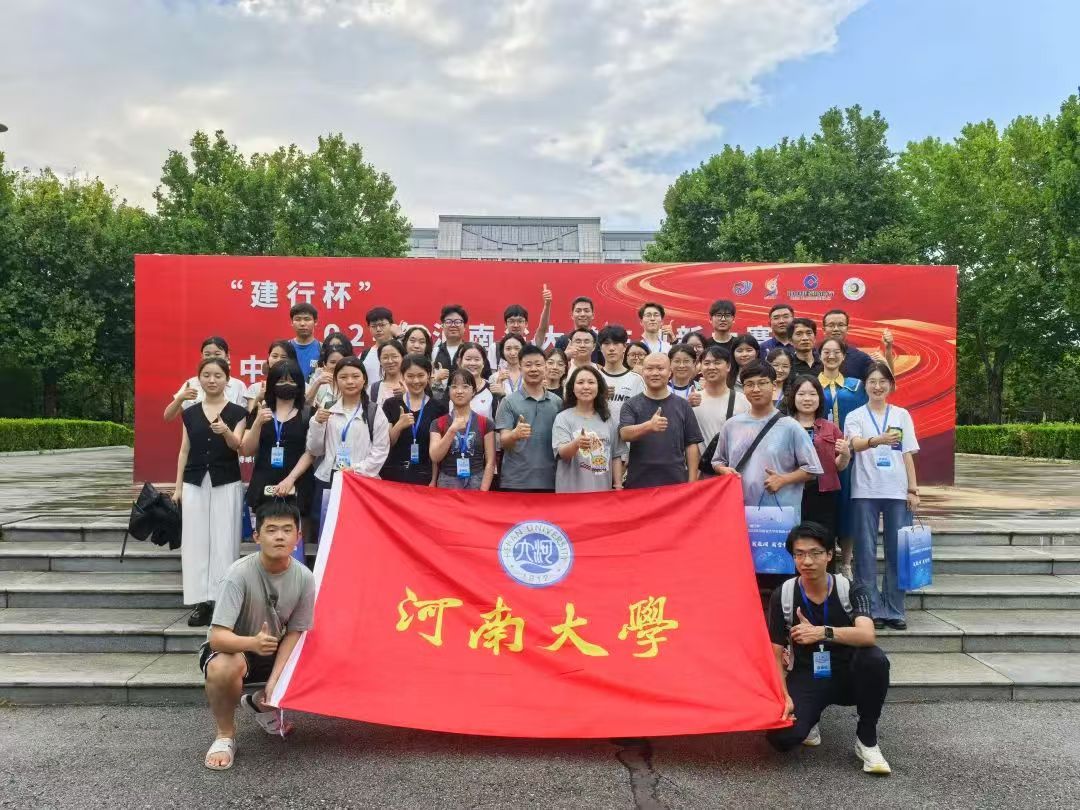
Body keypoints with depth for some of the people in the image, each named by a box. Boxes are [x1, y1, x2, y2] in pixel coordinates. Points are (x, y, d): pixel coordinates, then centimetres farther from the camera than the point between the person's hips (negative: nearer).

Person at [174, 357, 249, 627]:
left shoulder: (236, 412, 1)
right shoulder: (190, 413, 10)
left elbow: (237, 445, -11)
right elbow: (184, 451, 12)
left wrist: (226, 432, -33)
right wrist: (178, 486, 9)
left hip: (227, 483, -3)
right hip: (195, 483, 3)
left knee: (224, 542, -4)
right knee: (195, 541, 1)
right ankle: (201, 601, 6)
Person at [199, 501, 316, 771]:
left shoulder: (304, 578, -17)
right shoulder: (240, 574, -30)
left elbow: (293, 633, -8)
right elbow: (217, 637, -34)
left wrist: (274, 681, -18)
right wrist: (253, 643, -54)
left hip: (274, 651, 5)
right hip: (230, 648, -5)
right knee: (224, 668, -38)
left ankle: (261, 704, 17)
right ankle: (226, 734, -7)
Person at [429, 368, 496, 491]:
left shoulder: (485, 423, 2)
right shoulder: (438, 423, 5)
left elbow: (490, 462, 0)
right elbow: (434, 458, -6)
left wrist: (483, 492, -9)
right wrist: (452, 430, -15)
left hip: (476, 483, 0)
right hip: (447, 484, 1)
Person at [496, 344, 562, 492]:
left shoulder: (558, 402, 8)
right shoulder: (509, 402, -1)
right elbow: (504, 442, -8)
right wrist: (515, 435, -31)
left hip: (549, 481, 3)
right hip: (515, 482, -3)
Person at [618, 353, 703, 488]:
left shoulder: (682, 405, 6)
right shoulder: (631, 405, 2)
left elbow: (691, 444, 7)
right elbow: (625, 434, -15)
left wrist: (692, 481, 0)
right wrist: (649, 426, -34)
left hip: (676, 482, 1)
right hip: (639, 484, -1)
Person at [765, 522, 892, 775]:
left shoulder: (851, 591, -10)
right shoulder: (782, 596, -8)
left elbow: (867, 636, -29)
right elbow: (776, 655, -5)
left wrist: (824, 632, -42)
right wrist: (784, 696, -19)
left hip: (847, 676, 0)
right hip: (806, 679, 0)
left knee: (875, 659, -34)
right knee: (782, 737, -26)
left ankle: (866, 739, -11)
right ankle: (809, 718, 13)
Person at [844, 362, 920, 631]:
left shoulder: (902, 415, 10)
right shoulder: (856, 416, 2)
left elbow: (908, 455, 10)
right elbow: (855, 444, -17)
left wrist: (913, 489, 4)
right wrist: (878, 440, -38)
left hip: (897, 492, 2)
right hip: (865, 492, -2)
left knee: (897, 552, 4)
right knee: (866, 552, 0)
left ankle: (894, 610, 13)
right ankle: (872, 609, 8)